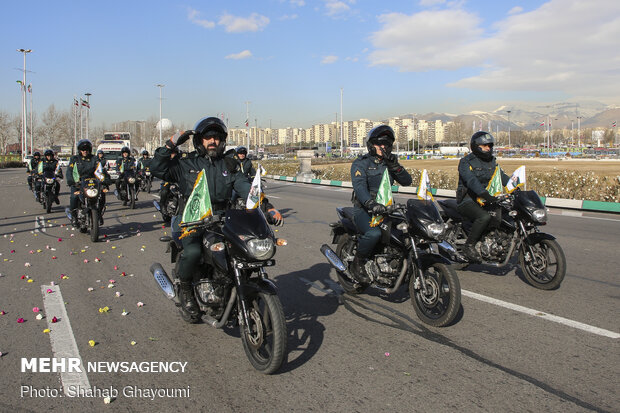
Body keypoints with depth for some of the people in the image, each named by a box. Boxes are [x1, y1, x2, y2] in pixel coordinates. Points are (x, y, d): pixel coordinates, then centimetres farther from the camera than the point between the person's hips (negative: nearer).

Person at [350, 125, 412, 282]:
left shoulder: (389, 163, 16)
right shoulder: (360, 163, -4)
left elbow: (407, 181, 7)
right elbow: (359, 187, -22)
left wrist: (396, 167, -12)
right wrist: (371, 204, -40)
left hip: (385, 208, 6)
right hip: (364, 210, -6)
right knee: (374, 233, -35)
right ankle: (357, 263, -12)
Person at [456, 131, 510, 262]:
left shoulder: (492, 161, 17)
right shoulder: (466, 162, -7)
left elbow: (502, 177, 9)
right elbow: (471, 181, -23)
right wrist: (485, 194, -38)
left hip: (486, 201, 8)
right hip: (467, 201, -8)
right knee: (485, 217, -33)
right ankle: (468, 246, -22)